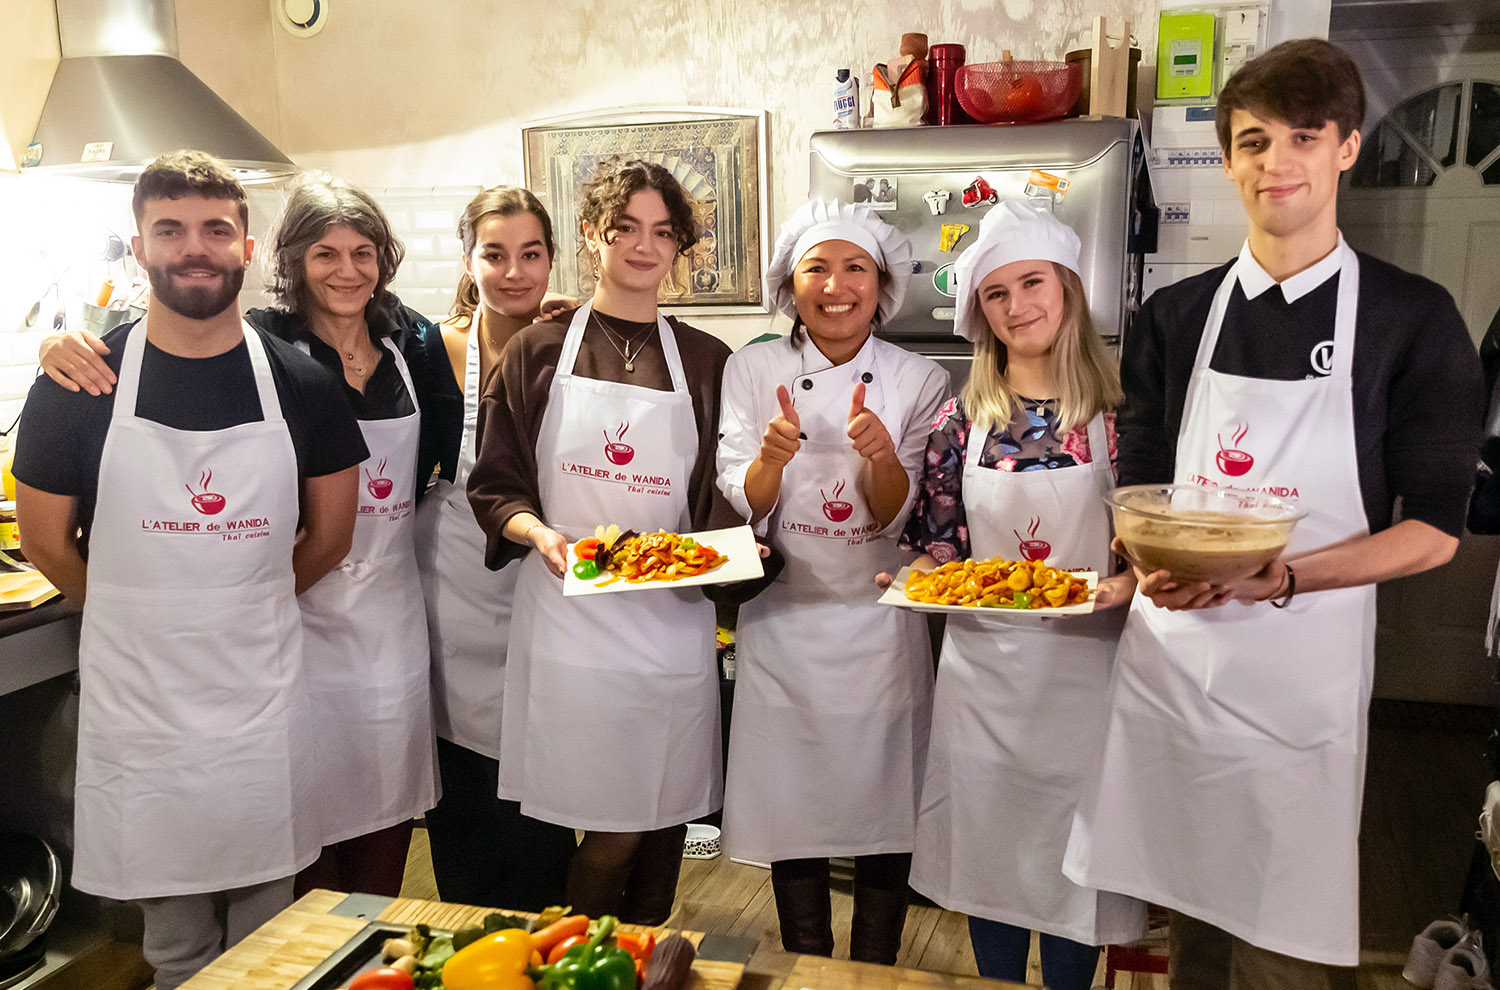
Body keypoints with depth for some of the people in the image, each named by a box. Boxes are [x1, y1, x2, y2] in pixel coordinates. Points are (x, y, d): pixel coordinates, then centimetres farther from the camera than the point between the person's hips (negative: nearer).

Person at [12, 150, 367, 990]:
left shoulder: (302, 384, -3)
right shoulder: (77, 389, -6)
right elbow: (48, 542, 4)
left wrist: (235, 609, 10)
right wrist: (149, 618, 10)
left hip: (263, 698, 1)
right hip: (135, 701, 0)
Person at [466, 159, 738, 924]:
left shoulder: (705, 362, 10)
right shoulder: (538, 352, 6)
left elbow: (721, 500, 12)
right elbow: (493, 487, 4)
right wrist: (542, 533, -15)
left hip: (672, 612, 2)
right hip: (568, 610, -2)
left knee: (662, 819, 7)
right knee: (611, 829, -2)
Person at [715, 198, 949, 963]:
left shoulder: (919, 381, -2)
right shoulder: (753, 369, -2)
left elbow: (900, 518, -8)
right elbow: (743, 510, -5)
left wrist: (881, 456, -28)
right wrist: (772, 457, -26)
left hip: (880, 629, 0)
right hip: (782, 621, 0)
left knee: (883, 816, 10)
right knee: (791, 813, 11)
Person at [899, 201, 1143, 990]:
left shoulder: (1116, 412, -5)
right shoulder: (961, 419, 2)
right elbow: (938, 544, 8)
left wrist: (1124, 583, -21)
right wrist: (919, 577, -12)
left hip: (1081, 665, -2)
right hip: (983, 665, 2)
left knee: (1072, 859, 9)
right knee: (987, 851, 14)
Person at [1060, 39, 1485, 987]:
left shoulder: (1412, 319, -2)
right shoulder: (1175, 318, 7)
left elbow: (1434, 529, -4)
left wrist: (1281, 577, -20)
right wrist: (1153, 565, -13)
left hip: (1303, 667, -2)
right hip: (1170, 653, 3)